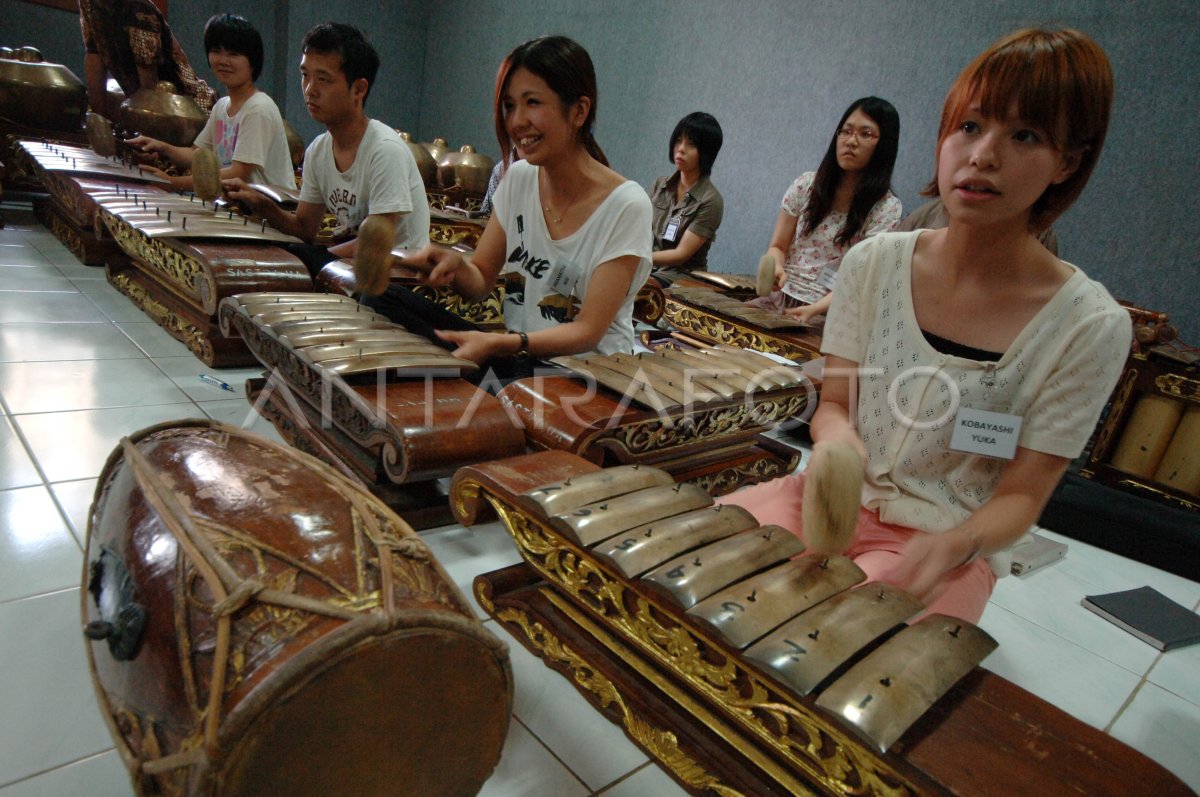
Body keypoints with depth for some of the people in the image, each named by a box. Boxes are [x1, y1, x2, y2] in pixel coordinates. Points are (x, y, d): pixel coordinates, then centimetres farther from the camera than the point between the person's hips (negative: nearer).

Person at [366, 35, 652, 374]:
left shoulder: (626, 206, -13)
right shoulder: (518, 179, 4)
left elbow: (589, 331, -15)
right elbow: (481, 282, 8)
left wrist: (499, 344, -30)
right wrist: (456, 266, -16)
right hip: (516, 356, 5)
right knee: (383, 298, -13)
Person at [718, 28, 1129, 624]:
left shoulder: (1090, 326, -9)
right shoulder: (874, 263, -2)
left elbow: (1020, 495, -5)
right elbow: (832, 403, 2)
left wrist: (955, 543, -27)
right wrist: (838, 437, -22)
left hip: (949, 543, -2)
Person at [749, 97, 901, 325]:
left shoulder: (886, 208, -3)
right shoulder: (807, 185, 6)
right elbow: (778, 246, 9)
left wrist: (814, 309, -26)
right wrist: (776, 268, -15)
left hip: (827, 312, -3)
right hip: (778, 298, 3)